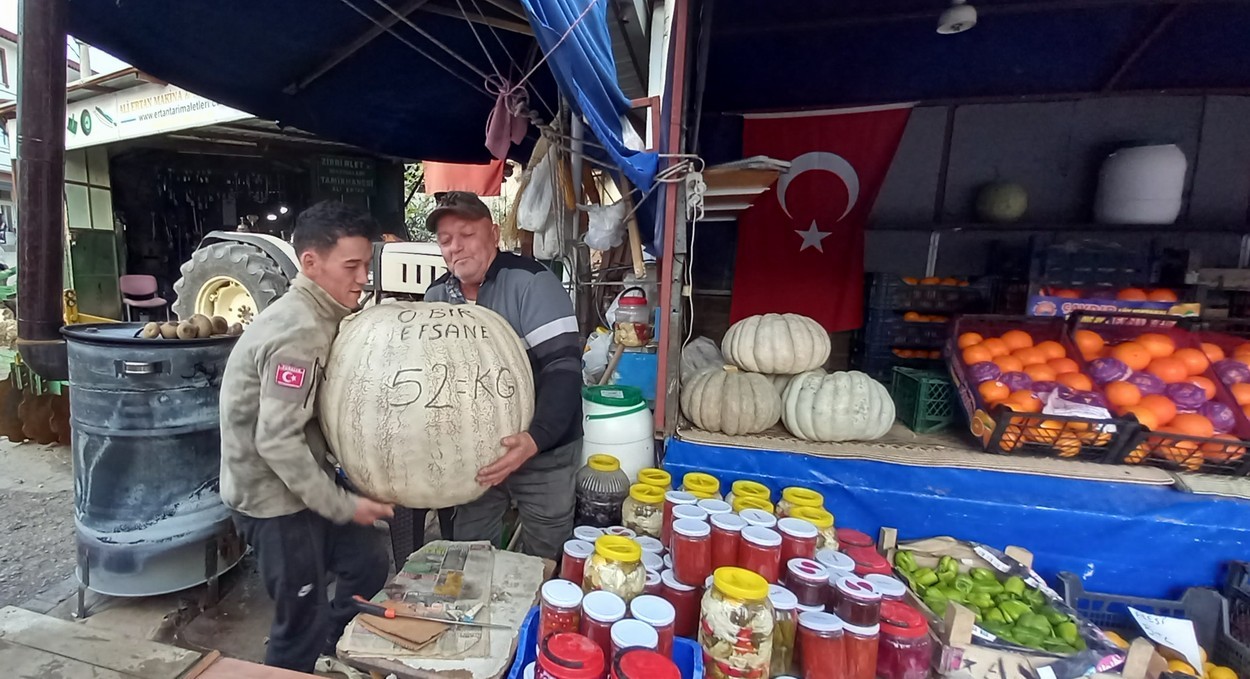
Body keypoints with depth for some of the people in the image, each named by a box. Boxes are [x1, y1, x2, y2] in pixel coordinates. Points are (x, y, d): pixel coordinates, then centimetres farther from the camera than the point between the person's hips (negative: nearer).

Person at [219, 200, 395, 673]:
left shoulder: (318, 317, 4)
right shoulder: (298, 331, -26)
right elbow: (277, 441, -28)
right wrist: (342, 506, -20)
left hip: (298, 483, 9)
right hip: (273, 493, -9)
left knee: (368, 561, 16)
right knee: (304, 622, 6)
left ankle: (329, 658, 38)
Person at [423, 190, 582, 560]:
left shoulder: (532, 283, -19)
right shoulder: (437, 296, 0)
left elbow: (563, 368, -25)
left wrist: (535, 439, -38)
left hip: (543, 452, -4)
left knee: (544, 557, 15)